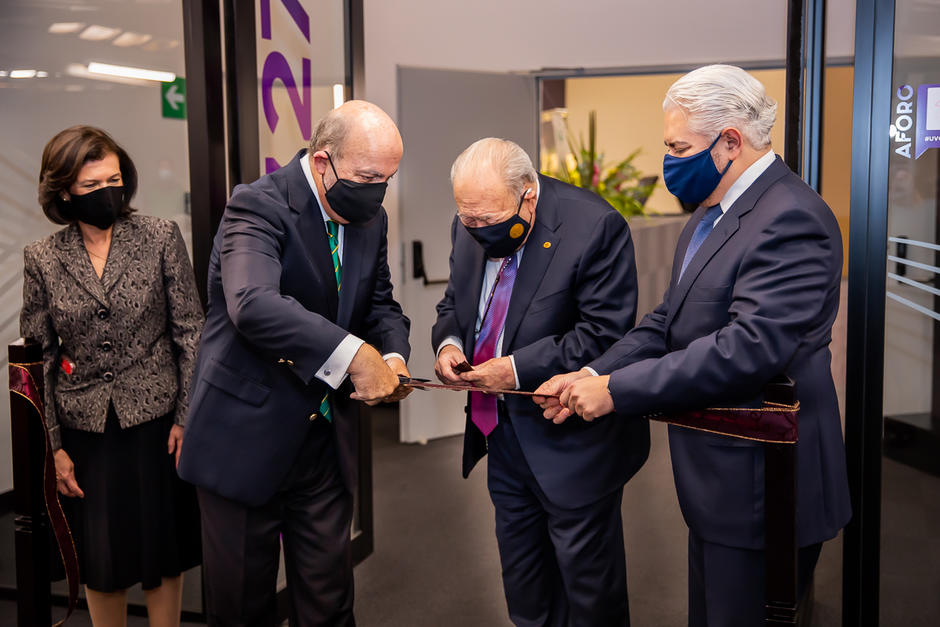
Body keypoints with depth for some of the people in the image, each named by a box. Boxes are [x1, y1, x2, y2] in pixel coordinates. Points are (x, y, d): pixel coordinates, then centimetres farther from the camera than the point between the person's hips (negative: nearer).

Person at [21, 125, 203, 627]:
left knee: (162, 554, 10)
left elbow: (190, 332, -2)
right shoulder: (42, 259, 1)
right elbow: (37, 357, 4)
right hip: (86, 431, 1)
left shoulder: (161, 238, -3)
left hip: (156, 421, -1)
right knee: (100, 563, 11)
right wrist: (53, 445, 1)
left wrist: (187, 416, -6)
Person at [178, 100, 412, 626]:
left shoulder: (371, 218, 4)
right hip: (249, 438, -5)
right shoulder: (258, 205, -18)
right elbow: (253, 303, -35)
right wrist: (355, 356, -39)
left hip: (328, 438, 6)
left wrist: (393, 356, -8)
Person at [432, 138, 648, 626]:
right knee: (521, 573, 22)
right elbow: (454, 303, 13)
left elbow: (605, 334, -22)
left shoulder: (595, 227, -21)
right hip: (504, 433, 7)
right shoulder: (470, 227, 0)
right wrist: (448, 341, -9)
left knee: (588, 584, 8)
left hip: (572, 440, -6)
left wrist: (519, 368, -25)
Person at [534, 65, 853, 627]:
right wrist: (592, 375, -3)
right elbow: (670, 321, 12)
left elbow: (749, 347, -30)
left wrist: (617, 390, -24)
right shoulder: (713, 211, 12)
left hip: (760, 487, -10)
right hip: (717, 476, 10)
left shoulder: (790, 219, -21)